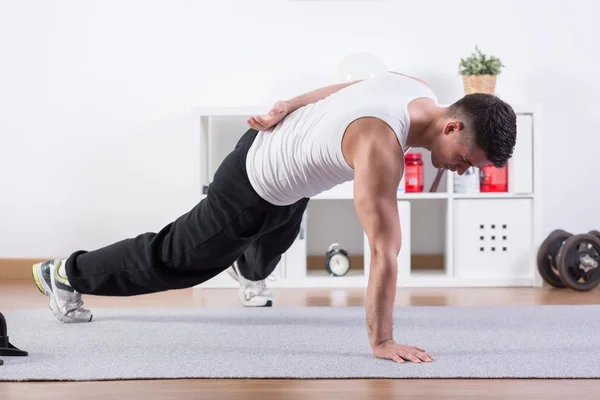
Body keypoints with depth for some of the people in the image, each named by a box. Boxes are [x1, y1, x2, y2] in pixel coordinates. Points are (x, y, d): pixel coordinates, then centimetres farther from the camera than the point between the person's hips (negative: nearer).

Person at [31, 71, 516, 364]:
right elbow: (385, 251, -41)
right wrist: (382, 342, -37)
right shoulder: (381, 147, -42)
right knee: (177, 258, 12)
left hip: (280, 143, 8)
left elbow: (344, 87, 2)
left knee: (278, 240, 39)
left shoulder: (416, 89, -14)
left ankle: (249, 271, 75)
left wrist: (288, 107, 11)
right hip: (254, 188, -8)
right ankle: (66, 274, 32)